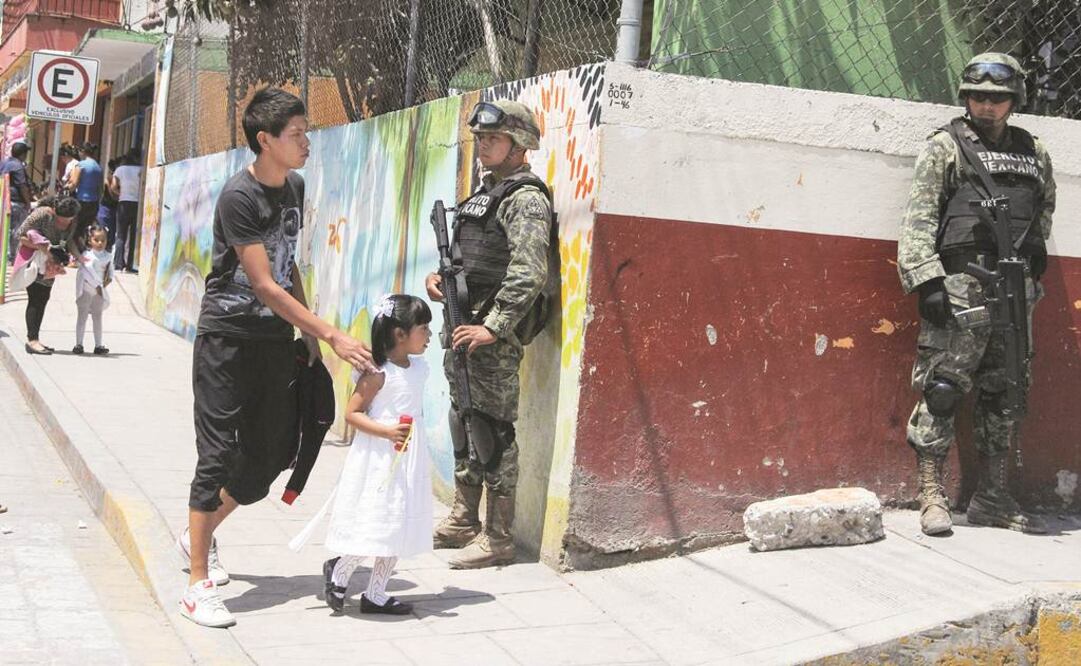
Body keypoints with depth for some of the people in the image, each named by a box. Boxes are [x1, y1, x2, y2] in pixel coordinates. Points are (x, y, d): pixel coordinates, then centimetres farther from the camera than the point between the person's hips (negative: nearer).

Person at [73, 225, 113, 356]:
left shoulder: (108, 256, 4)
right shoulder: (86, 255, -12)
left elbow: (110, 269, 13)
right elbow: (87, 272, -18)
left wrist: (109, 278, -8)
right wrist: (97, 286, -19)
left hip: (99, 291, 5)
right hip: (85, 289, -5)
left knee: (97, 317, 10)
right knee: (82, 316, 2)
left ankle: (98, 345, 13)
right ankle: (78, 344, 7)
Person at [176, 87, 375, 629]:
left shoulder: (294, 187, 6)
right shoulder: (239, 197, -18)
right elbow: (263, 284, -22)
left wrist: (305, 332, 8)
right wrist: (330, 335, -24)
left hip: (276, 339, 7)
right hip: (227, 338, -7)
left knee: (267, 457, 10)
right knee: (218, 457, -7)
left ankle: (200, 536, 34)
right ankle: (199, 586, 0)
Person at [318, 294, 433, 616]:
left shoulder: (419, 367, 7)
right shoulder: (378, 374, -17)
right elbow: (352, 413, -16)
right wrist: (387, 432, -26)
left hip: (408, 461, 8)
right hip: (379, 461, -8)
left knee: (398, 528, 11)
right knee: (374, 526, -5)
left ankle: (375, 594, 21)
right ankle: (339, 571, 21)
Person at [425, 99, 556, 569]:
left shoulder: (525, 198, -11)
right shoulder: (486, 191, 19)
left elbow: (528, 274, -21)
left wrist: (494, 328, -23)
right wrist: (441, 277, 8)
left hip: (494, 334, -10)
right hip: (463, 324, 10)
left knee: (494, 432, -6)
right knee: (464, 425, 16)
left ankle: (497, 539, 0)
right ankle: (463, 521, 28)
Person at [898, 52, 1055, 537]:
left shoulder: (1033, 153, 17)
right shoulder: (945, 147, 3)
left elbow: (1046, 207, 31)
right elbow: (918, 219, -4)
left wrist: (1035, 255, 15)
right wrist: (926, 280, -13)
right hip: (960, 284, -5)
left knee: (1005, 391, 8)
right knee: (943, 387, -8)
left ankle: (992, 498, 16)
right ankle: (931, 494, -2)